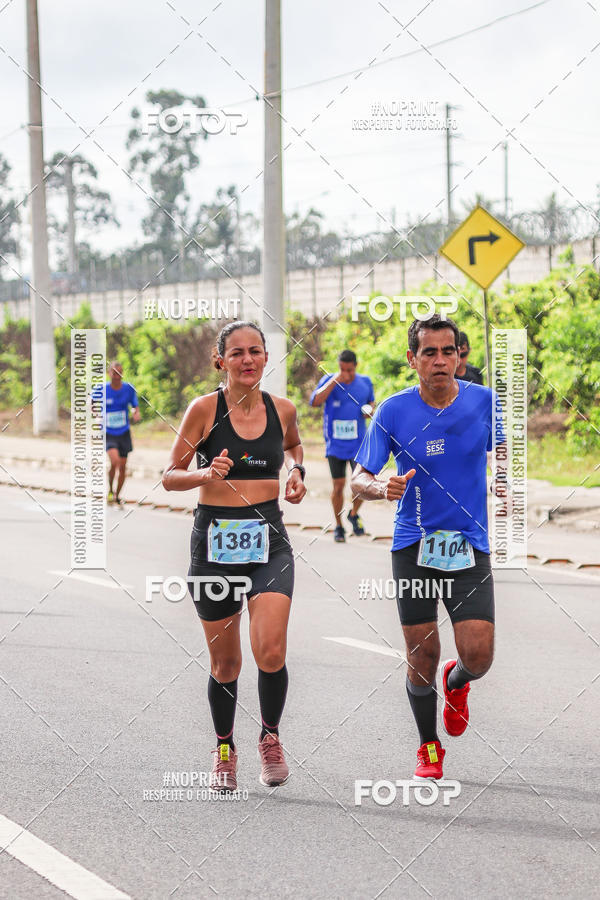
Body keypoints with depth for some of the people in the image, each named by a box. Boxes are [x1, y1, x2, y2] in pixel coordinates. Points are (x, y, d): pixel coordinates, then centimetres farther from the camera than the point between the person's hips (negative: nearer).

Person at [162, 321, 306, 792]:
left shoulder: (282, 409, 3)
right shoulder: (205, 409, -6)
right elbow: (170, 476, -3)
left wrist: (297, 471, 7)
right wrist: (206, 474, -22)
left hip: (268, 540, 1)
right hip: (216, 539, -1)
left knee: (271, 651, -17)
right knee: (225, 662, 7)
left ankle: (271, 737, 10)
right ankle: (225, 750, 33)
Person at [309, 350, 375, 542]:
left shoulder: (365, 382, 5)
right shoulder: (329, 381, -4)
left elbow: (371, 401, 22)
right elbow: (315, 401, -20)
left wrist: (370, 409, -2)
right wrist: (335, 381, -24)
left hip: (358, 443, 1)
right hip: (335, 445, -1)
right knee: (338, 486, 3)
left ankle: (354, 514, 18)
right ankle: (338, 526, 20)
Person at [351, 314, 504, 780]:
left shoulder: (486, 402, -3)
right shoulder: (393, 411, -6)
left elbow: (503, 453, 17)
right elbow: (359, 479, -3)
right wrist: (382, 488, -24)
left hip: (470, 545, 1)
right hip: (413, 546, 0)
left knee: (478, 656, -10)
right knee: (422, 658, 1)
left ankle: (456, 683, 28)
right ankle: (429, 746, 25)